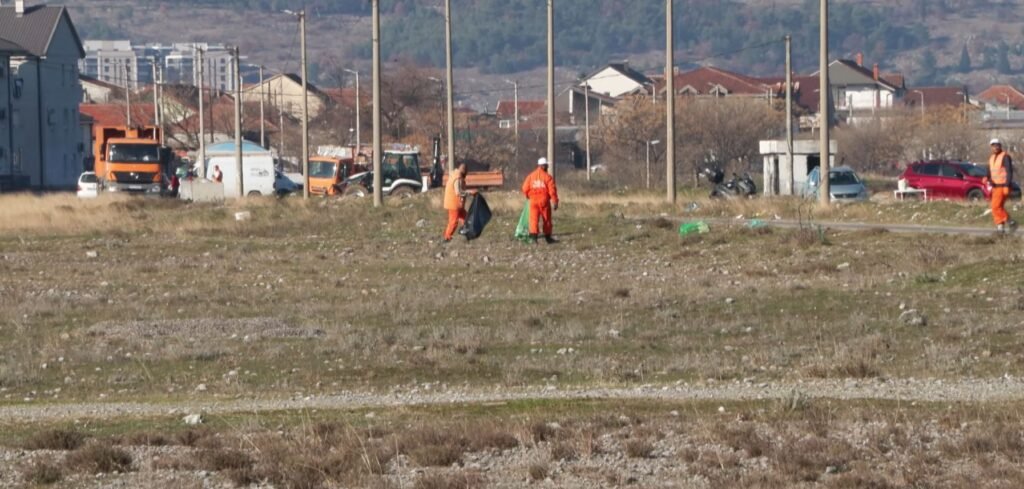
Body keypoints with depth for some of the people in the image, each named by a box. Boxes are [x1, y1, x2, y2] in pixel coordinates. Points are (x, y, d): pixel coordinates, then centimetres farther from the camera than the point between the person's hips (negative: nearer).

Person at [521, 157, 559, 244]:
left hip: (533, 201, 2)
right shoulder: (547, 177, -5)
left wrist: (528, 196, 24)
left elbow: (525, 189, 4)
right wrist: (555, 202, -5)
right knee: (547, 219, 11)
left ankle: (533, 236, -16)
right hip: (544, 201, -2)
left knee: (534, 219, -2)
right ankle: (548, 237, 19)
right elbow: (552, 190, -10)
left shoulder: (530, 176, 4)